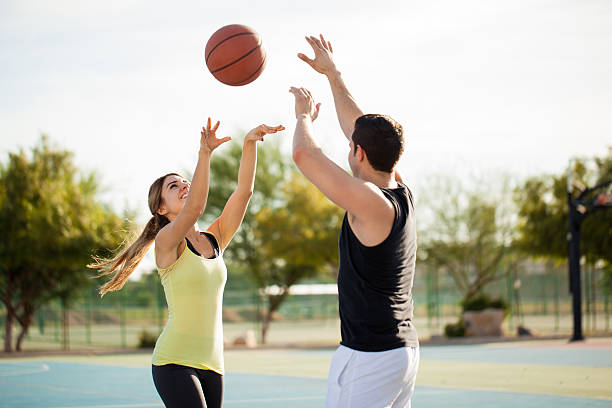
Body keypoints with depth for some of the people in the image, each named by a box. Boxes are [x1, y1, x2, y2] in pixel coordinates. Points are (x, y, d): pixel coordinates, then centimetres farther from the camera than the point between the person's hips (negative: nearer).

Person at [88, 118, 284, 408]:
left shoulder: (215, 240, 13)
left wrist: (250, 143, -8)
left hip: (211, 363, 6)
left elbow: (244, 190, 3)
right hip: (175, 361, -6)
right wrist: (204, 153, -33)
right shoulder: (166, 240, -4)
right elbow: (194, 208, -24)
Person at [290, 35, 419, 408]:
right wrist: (333, 74, 27)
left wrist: (304, 116, 5)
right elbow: (361, 129, 18)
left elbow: (304, 155, -15)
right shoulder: (402, 194, 7)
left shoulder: (370, 202, -18)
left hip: (368, 358, -9)